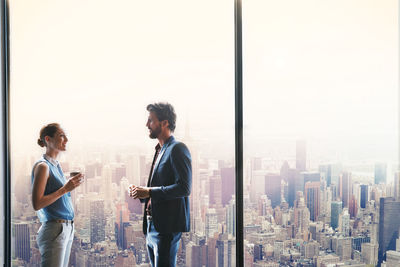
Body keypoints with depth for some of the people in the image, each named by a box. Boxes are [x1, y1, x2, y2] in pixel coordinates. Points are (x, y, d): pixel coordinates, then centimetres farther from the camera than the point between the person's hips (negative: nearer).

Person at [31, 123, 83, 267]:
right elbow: (37, 204, -19)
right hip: (54, 228, -9)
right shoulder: (43, 166, -12)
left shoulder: (56, 165, 14)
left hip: (67, 228, 9)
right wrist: (65, 189, -18)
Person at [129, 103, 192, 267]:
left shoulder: (177, 149, -9)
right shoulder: (160, 150, 20)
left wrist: (150, 192, -18)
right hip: (152, 227, 9)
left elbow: (184, 188, -19)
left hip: (167, 227, -9)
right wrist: (142, 193, 7)